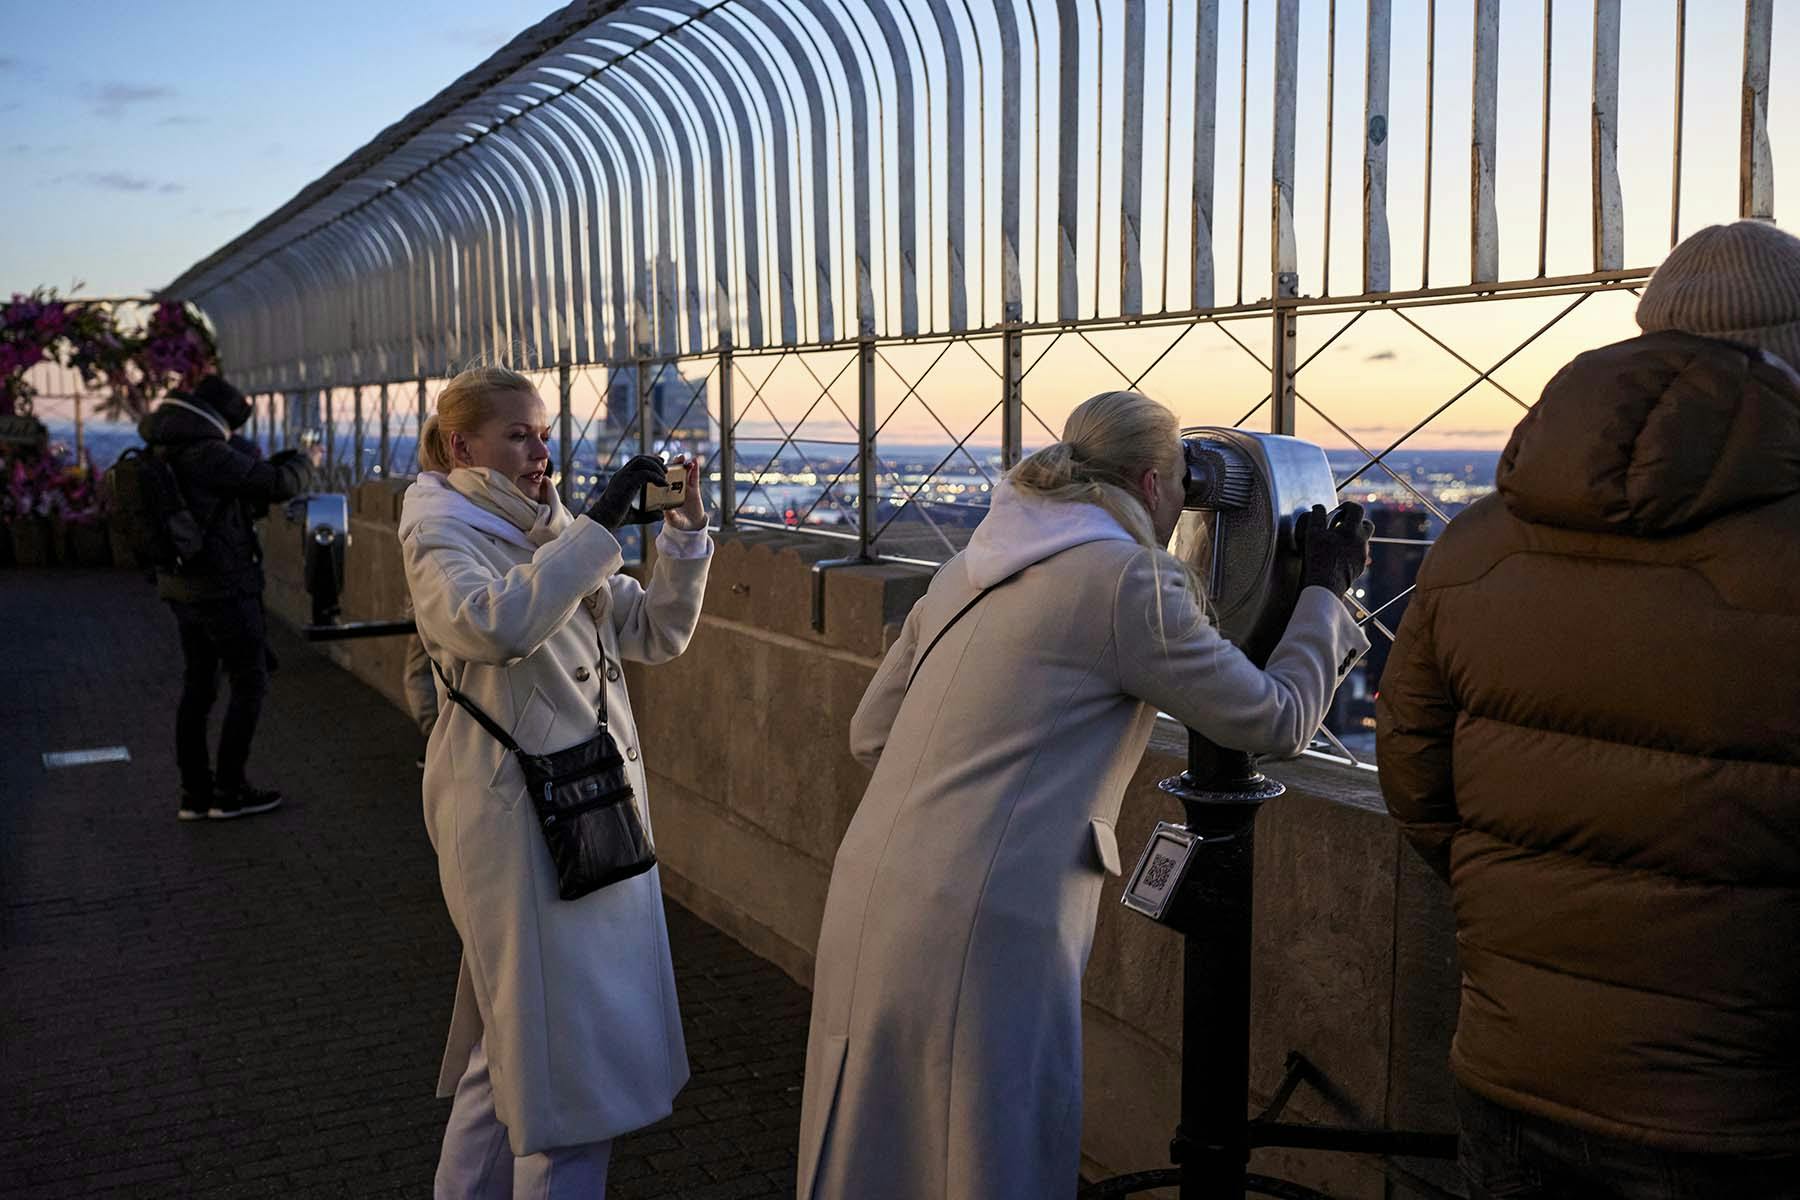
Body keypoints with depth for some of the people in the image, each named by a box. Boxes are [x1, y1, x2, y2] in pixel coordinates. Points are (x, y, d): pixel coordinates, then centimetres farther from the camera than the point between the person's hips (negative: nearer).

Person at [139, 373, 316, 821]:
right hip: (225, 589, -9)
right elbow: (278, 483, -16)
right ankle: (229, 791, 5)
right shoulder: (209, 456, -18)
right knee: (250, 686, 3)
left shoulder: (163, 455, 9)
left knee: (197, 687, 13)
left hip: (182, 589, 9)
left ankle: (194, 793, 16)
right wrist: (302, 462, 4)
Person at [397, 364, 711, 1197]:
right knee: (566, 1041, -3)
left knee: (518, 1027, 19)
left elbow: (656, 635, 8)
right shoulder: (443, 535, -8)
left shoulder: (554, 534, 14)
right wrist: (601, 523, -27)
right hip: (519, 810, -8)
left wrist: (684, 535, -5)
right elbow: (501, 624, -30)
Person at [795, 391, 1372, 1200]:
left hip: (866, 906, 8)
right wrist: (1325, 593, 15)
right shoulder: (1130, 579, -7)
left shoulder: (972, 567, 14)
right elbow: (1276, 721, 2)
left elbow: (869, 734, 17)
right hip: (978, 932, -7)